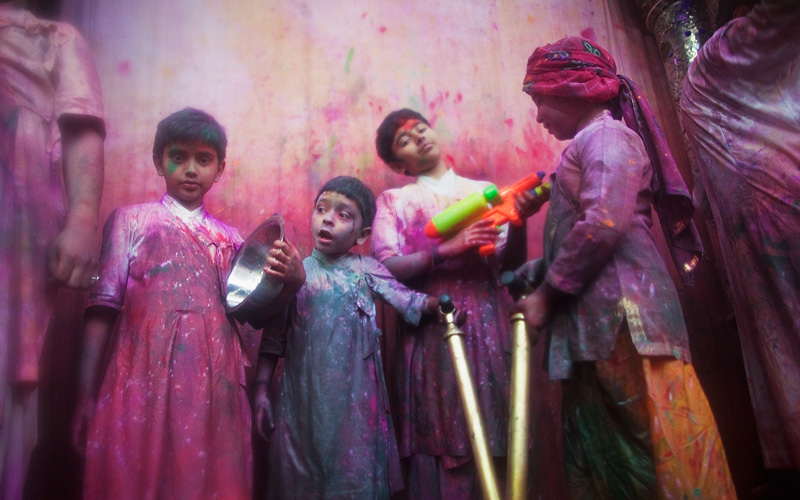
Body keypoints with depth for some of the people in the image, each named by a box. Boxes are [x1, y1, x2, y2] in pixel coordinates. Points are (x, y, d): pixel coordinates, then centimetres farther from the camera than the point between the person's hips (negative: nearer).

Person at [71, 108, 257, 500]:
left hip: (215, 391, 2)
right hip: (146, 384, -2)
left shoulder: (231, 239, 15)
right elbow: (103, 305, 0)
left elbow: (246, 320, 14)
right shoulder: (132, 220, 7)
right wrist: (87, 393, -6)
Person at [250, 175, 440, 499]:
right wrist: (261, 389, 1)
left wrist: (438, 303, -28)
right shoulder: (293, 270, 3)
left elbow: (406, 300, -9)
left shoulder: (366, 269, 2)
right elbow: (272, 339, 4)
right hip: (305, 399, 1)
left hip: (354, 398, -1)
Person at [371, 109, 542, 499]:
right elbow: (385, 267, -5)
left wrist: (518, 220, -11)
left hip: (487, 325, 2)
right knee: (440, 440, -2)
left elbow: (511, 263, 7)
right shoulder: (394, 200, 11)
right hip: (430, 328, -1)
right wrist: (446, 250, -17)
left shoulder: (484, 190, 15)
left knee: (493, 437, 1)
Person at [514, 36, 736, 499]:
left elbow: (604, 223, -20)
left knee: (656, 442, -4)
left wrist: (547, 293, -13)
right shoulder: (588, 144, 24)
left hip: (624, 318, -10)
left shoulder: (606, 136, -4)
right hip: (597, 327, 10)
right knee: (600, 457, 10)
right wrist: (531, 273, 13)